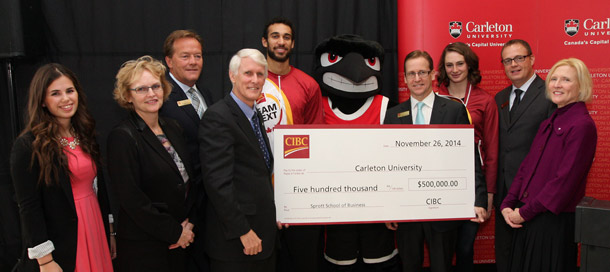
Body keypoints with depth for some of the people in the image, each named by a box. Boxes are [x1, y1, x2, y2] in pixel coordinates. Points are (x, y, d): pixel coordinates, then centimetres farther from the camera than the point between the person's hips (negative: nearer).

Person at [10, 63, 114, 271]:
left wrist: (109, 231, 11)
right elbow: (29, 207, -13)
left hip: (95, 231, 5)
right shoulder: (27, 145, -12)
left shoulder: (86, 135, 6)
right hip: (59, 245, -5)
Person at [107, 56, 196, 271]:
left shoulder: (173, 128, 6)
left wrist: (187, 224, -1)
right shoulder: (122, 137, -14)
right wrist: (174, 231, -12)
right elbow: (132, 199, -17)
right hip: (143, 245, -6)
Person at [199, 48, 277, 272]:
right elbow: (219, 182, -21)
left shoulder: (256, 115, 13)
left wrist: (272, 216, 14)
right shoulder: (217, 117, -16)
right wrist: (243, 231, -20)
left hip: (263, 231, 8)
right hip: (235, 239, -8)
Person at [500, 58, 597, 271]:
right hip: (528, 218, 7)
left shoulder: (582, 125, -13)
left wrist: (526, 211, -14)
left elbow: (566, 179, -18)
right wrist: (508, 204, 1)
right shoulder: (549, 123, 13)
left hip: (555, 221, -7)